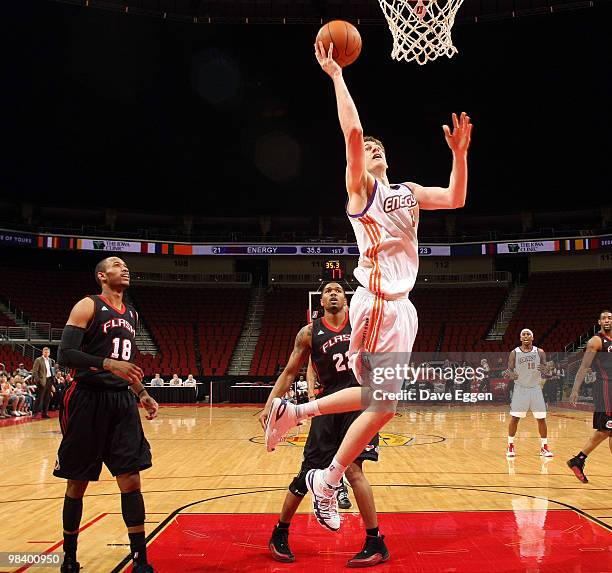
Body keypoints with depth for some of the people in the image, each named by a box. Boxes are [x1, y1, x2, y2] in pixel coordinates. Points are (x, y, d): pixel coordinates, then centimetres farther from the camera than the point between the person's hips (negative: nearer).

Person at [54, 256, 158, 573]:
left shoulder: (132, 314, 16)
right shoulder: (88, 305, -5)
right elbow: (65, 353, -14)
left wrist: (142, 394, 14)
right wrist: (108, 363, -25)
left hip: (123, 402, 5)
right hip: (88, 401, -5)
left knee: (131, 481, 1)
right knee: (77, 484, 7)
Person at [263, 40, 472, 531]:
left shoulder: (408, 192, 22)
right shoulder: (361, 187, 0)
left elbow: (456, 199, 15)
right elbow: (353, 132, -13)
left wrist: (459, 153, 9)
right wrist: (336, 75, -6)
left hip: (400, 304, 8)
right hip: (378, 303, -8)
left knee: (378, 397, 13)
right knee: (383, 404, -6)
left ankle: (296, 411, 23)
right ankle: (326, 482, 9)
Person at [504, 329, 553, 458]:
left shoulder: (540, 352, 0)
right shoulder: (514, 353, -1)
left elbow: (547, 373, 2)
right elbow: (509, 371, 0)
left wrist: (546, 372, -22)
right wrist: (510, 375, -23)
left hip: (535, 388, 1)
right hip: (520, 389, -1)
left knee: (541, 418, 0)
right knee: (515, 418, -2)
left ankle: (544, 447, 14)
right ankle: (510, 446, 12)